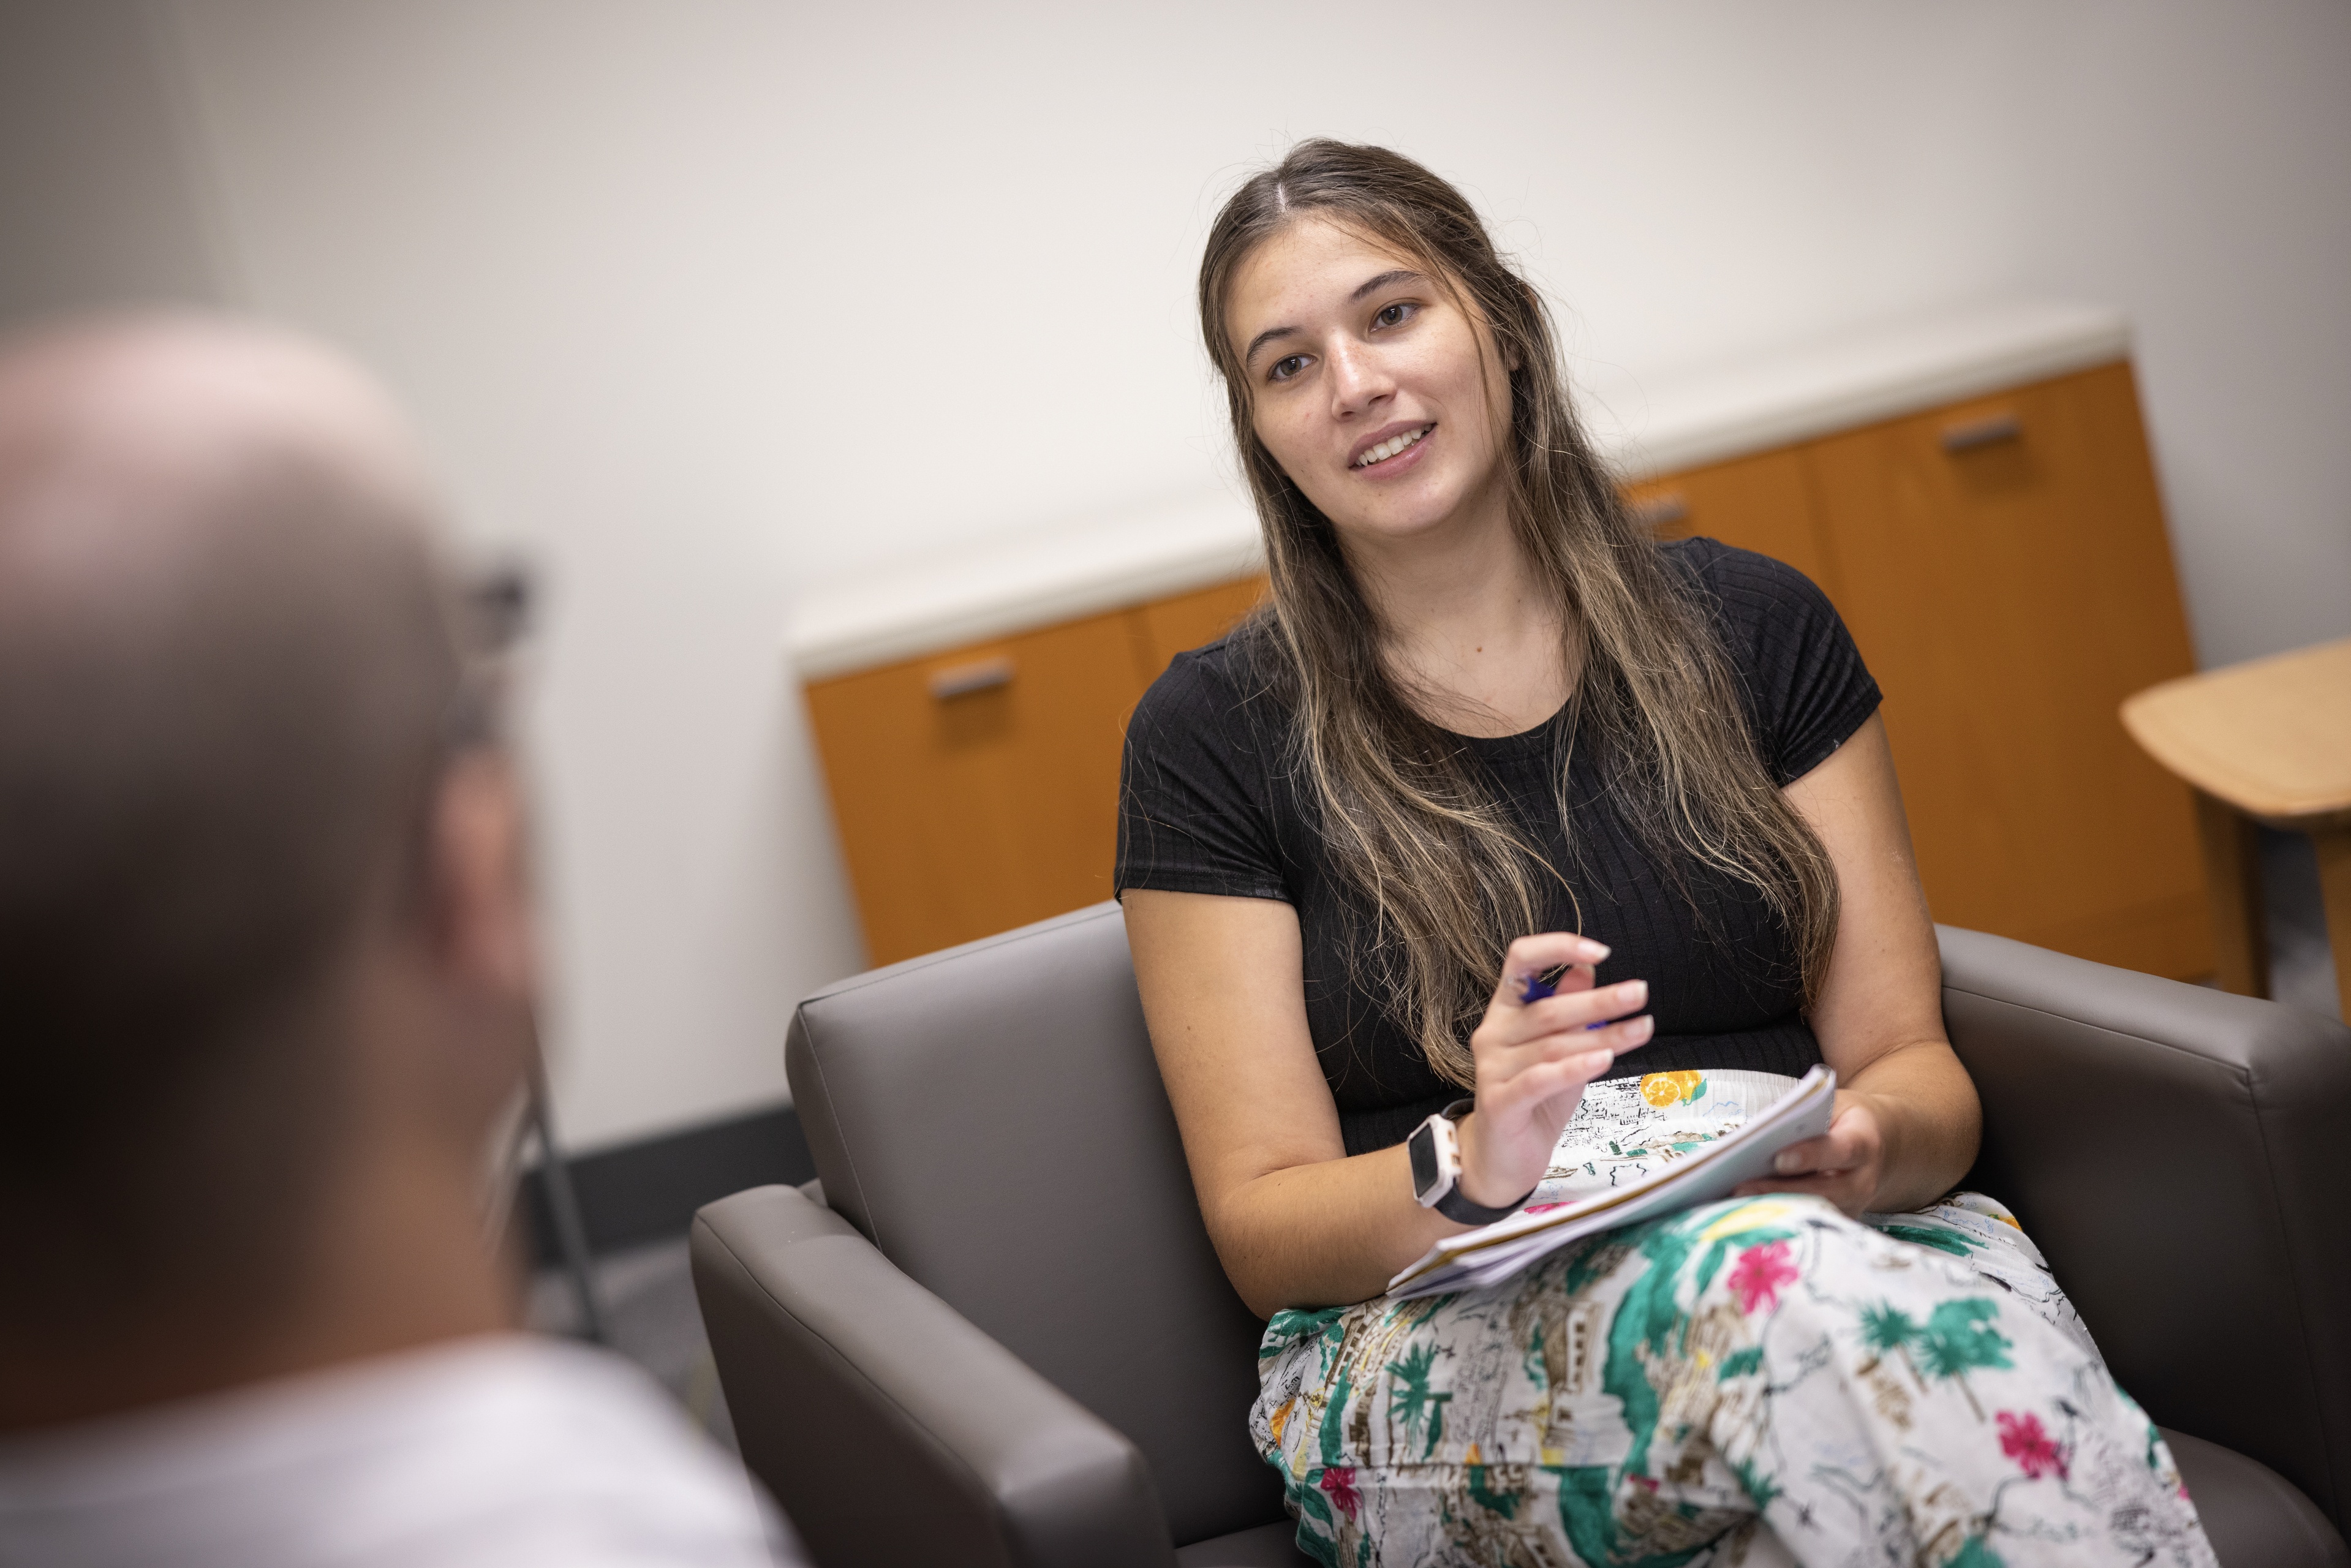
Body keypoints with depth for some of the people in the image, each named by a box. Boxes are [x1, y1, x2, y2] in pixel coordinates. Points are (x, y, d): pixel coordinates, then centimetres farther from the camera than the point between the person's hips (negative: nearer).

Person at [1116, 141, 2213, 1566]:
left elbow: (1912, 1060, 8)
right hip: (1434, 1330, -1)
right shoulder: (1217, 736, 3)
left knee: (1991, 1326, -36)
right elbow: (1259, 1222, 1)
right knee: (1783, 1289, -37)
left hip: (1831, 1231, 2)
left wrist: (1867, 1146, -16)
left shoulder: (1750, 629, 10)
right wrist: (1472, 1169, -21)